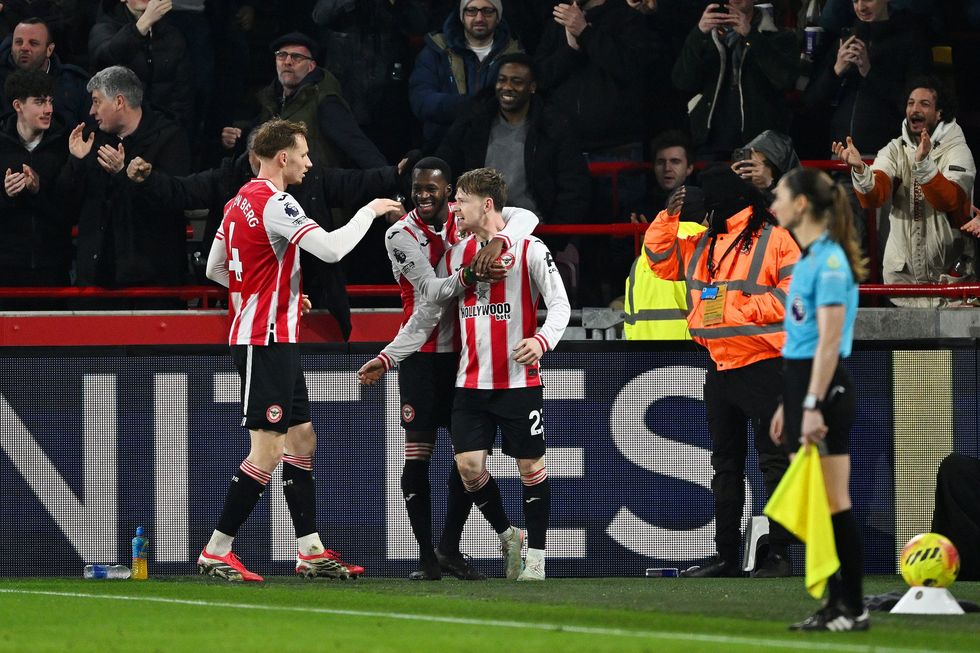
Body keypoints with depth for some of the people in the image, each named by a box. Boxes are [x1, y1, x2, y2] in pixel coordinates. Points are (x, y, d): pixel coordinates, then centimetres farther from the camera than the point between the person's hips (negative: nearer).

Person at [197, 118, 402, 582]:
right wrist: (370, 212, -8)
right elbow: (331, 248, -24)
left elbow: (214, 268, 19)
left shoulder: (240, 202, 12)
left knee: (301, 440, 13)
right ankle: (216, 553, -7)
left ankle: (311, 551, 16)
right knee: (268, 451, -9)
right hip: (267, 340, -10)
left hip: (274, 340, 10)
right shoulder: (274, 204, -16)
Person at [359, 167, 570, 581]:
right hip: (471, 383, 5)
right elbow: (425, 316, 16)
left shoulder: (529, 250, -5)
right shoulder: (454, 256, 11)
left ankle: (536, 558, 10)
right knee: (468, 465, -4)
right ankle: (507, 536, 17)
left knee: (530, 465, 0)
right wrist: (387, 358, 11)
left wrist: (542, 339, -28)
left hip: (519, 381, -5)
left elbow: (559, 304, -8)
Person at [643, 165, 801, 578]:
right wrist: (670, 215, 8)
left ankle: (780, 554, -6)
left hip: (762, 363, -8)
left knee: (774, 459, -7)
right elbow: (659, 258, 19)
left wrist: (748, 310, -19)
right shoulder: (702, 244, 17)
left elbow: (797, 289, -14)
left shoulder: (774, 238, -5)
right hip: (720, 368, 8)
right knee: (725, 464, 11)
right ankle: (726, 556, 15)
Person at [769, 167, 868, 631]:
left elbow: (829, 341, -19)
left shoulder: (830, 260, -13)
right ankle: (836, 604, 13)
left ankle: (853, 609, -3)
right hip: (801, 385, 10)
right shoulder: (808, 259, 16)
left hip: (824, 391, -10)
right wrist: (788, 406, 22)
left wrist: (813, 406, -23)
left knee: (833, 504, -7)